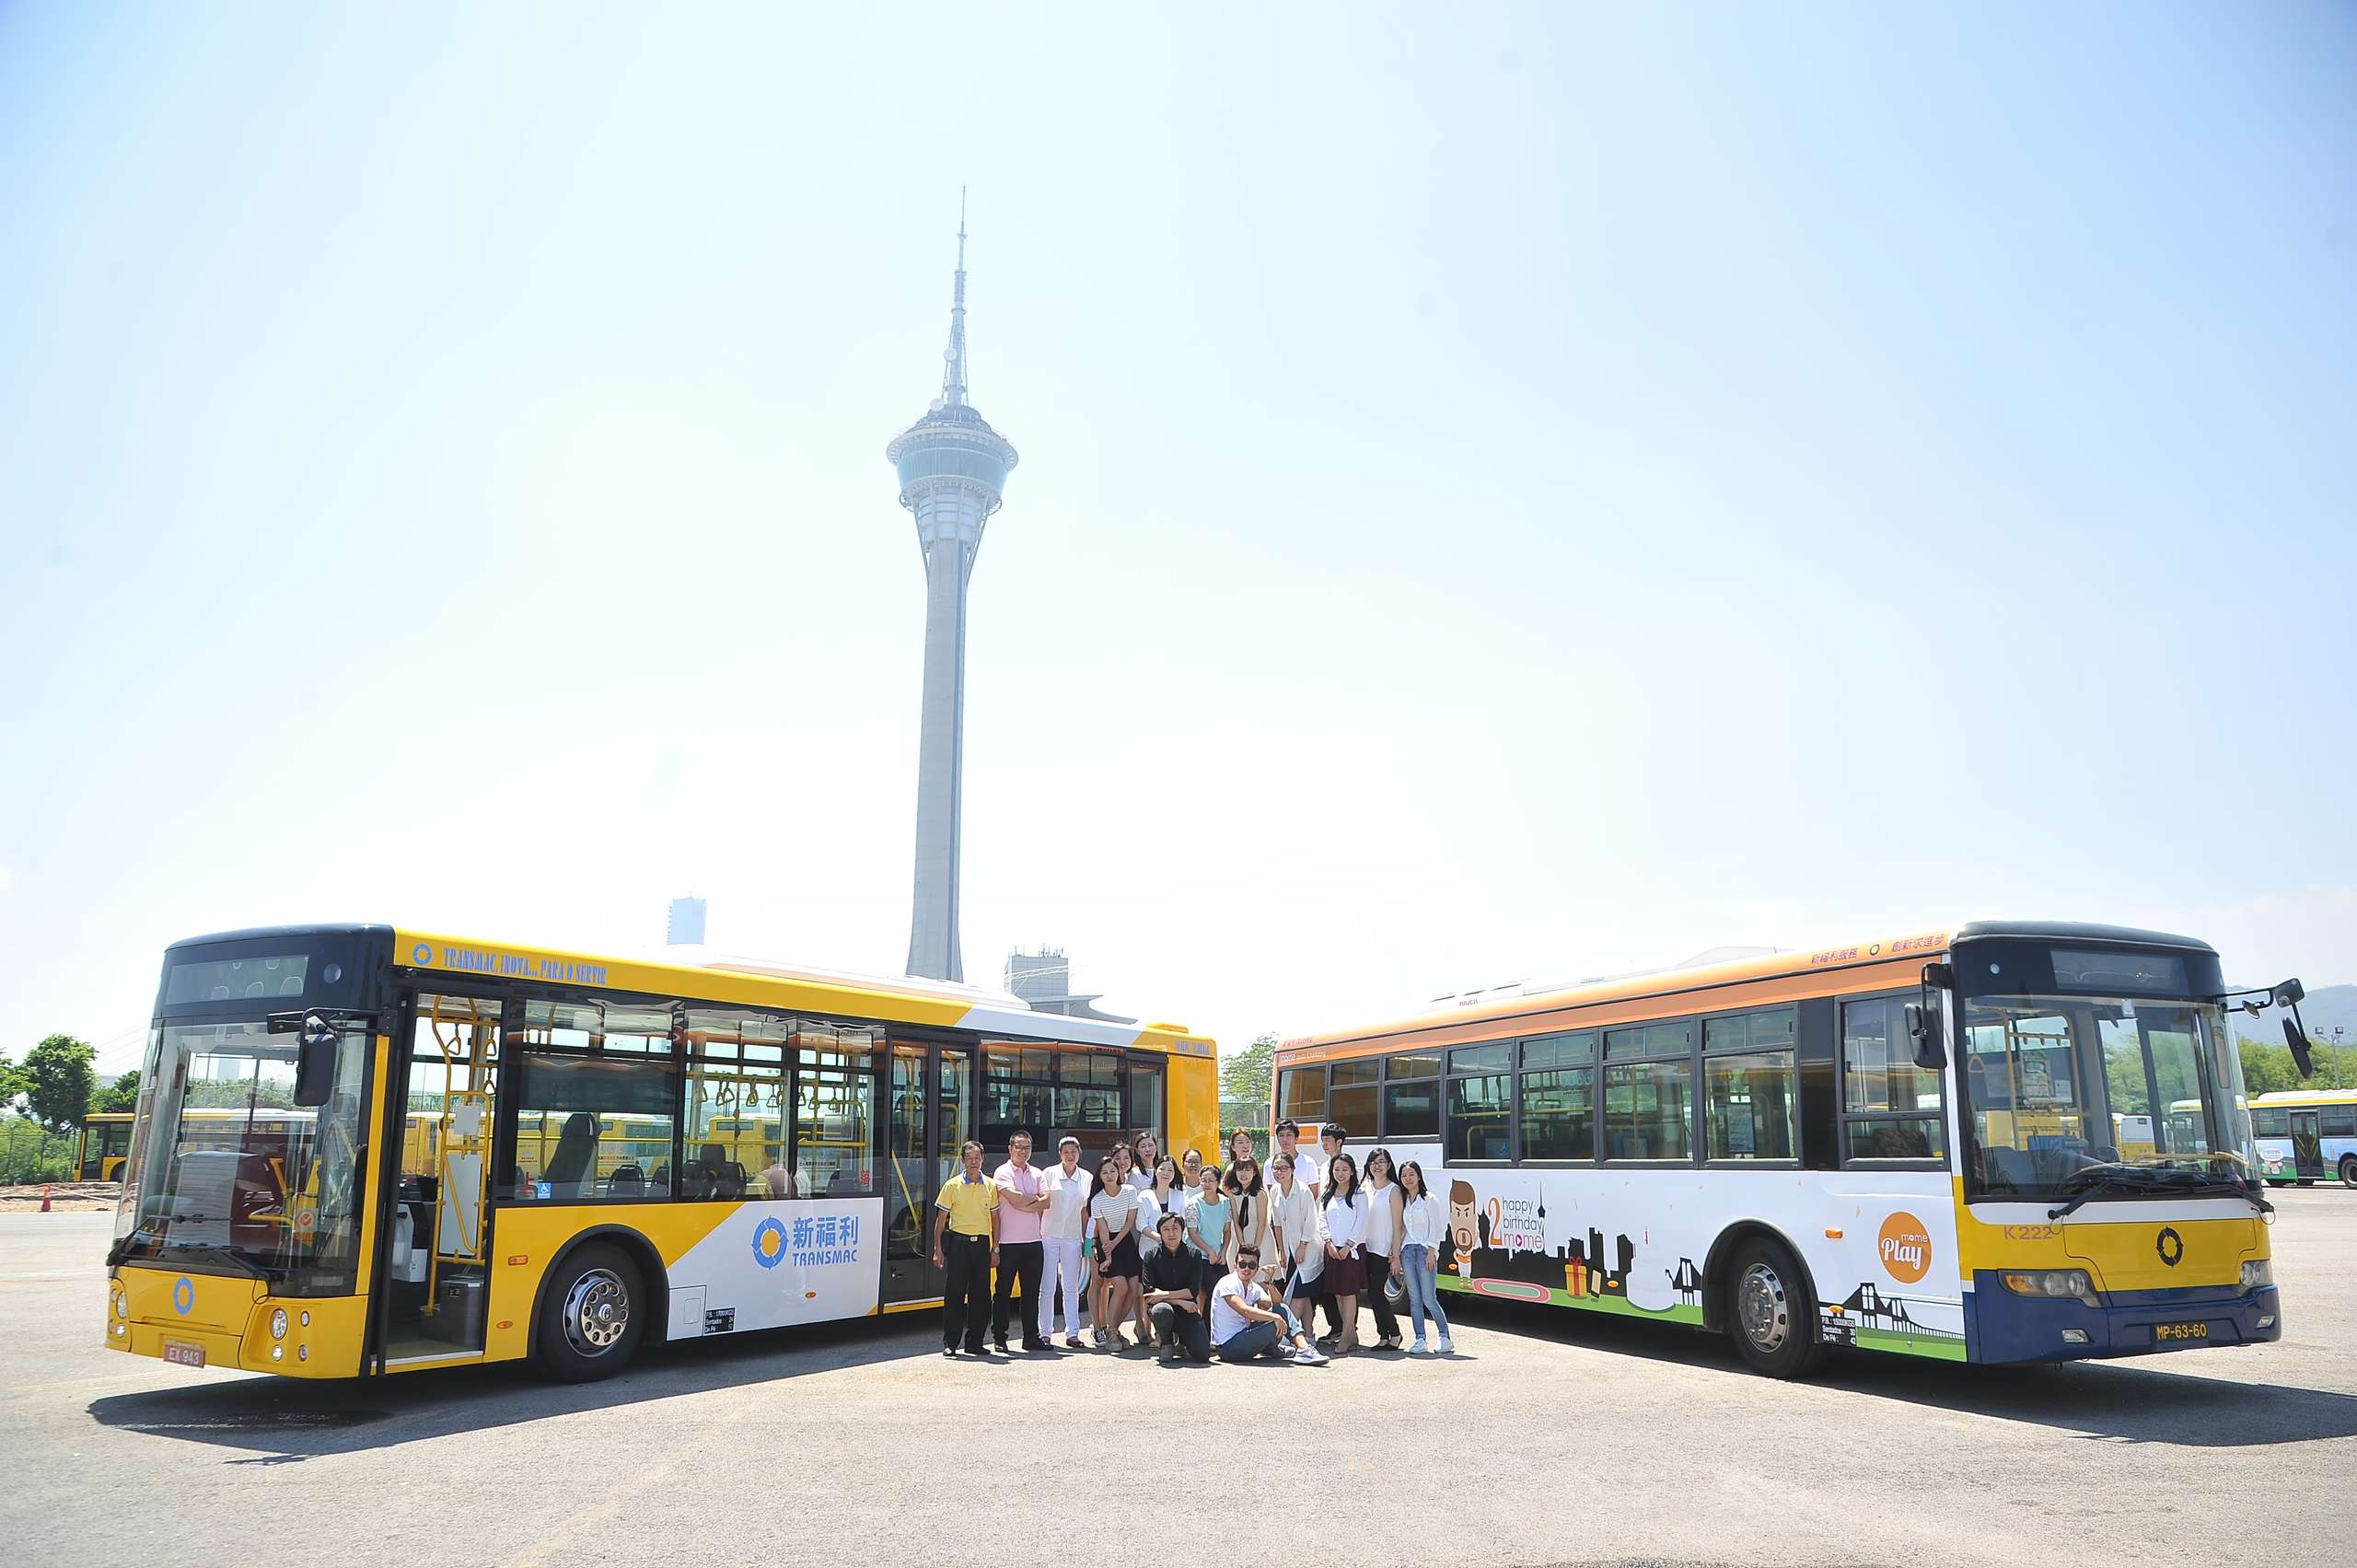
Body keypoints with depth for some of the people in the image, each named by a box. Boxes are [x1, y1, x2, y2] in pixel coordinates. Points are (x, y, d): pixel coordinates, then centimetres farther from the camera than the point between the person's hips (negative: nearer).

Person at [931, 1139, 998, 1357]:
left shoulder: (990, 1186, 9)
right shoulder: (952, 1185, 1)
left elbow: (995, 1218, 13)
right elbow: (941, 1219, 2)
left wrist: (995, 1249, 8)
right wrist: (938, 1249, -4)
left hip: (982, 1243, 3)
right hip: (958, 1243, -3)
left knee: (980, 1295, 4)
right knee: (954, 1294, -2)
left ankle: (974, 1342, 14)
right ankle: (950, 1343, 6)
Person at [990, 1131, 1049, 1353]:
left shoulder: (1036, 1174, 13)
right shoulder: (1003, 1172, -4)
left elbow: (1046, 1203, 0)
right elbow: (1015, 1199, -18)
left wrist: (1025, 1205, -13)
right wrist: (1035, 1198, -2)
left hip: (1033, 1241, 5)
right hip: (1009, 1241, -5)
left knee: (1031, 1292, 8)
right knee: (1003, 1292, 2)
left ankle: (1031, 1337, 15)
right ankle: (999, 1338, 9)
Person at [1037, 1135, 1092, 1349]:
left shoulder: (1087, 1178, 7)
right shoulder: (1049, 1174, 0)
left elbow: (1085, 1211, 10)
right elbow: (1041, 1204, 0)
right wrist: (1036, 1232, -5)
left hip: (1072, 1238, 2)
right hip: (1049, 1235, -2)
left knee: (1071, 1287, 4)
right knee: (1047, 1287, 1)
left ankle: (1072, 1333, 8)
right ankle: (1045, 1333, 8)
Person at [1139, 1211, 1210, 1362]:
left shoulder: (1193, 1255, 0)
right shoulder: (1152, 1255, -3)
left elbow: (1193, 1291, -7)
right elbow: (1149, 1291, -10)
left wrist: (1164, 1294, -17)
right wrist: (1180, 1301, -16)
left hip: (1188, 1310, 1)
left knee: (1203, 1354, -17)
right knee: (1162, 1311, -39)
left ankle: (1179, 1341, 20)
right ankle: (1165, 1344, -4)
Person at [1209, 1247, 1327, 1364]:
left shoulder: (1254, 1287, 10)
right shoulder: (1228, 1284, -15)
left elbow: (1276, 1304, 3)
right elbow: (1244, 1311, -30)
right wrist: (1276, 1317, -32)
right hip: (1228, 1346, -8)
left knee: (1281, 1309, -1)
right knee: (1278, 1325, -24)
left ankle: (1303, 1346, -10)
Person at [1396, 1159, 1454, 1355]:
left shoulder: (1429, 1200, -1)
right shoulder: (1403, 1201, 14)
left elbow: (1435, 1228, -4)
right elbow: (1401, 1229, 15)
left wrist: (1431, 1252, -12)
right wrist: (1396, 1255, 9)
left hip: (1425, 1250, -5)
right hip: (1407, 1251, 5)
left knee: (1429, 1299, -9)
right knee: (1414, 1299, 2)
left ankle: (1445, 1338, 1)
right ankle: (1420, 1340, 5)